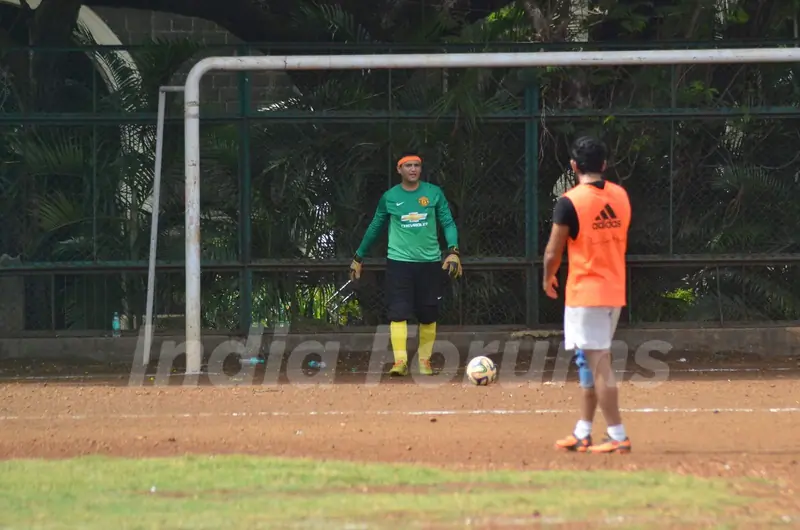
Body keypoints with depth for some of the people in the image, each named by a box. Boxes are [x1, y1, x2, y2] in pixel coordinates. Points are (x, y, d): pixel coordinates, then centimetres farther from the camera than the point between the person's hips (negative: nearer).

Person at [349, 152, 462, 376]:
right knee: (398, 313, -12)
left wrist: (453, 251, -11)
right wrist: (358, 258, 18)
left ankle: (424, 360, 17)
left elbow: (448, 223, 4)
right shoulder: (389, 197, 4)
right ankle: (400, 361, -15)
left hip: (430, 262, 1)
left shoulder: (434, 193, 4)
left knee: (429, 315, 5)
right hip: (399, 262, -1)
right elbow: (374, 228, 14)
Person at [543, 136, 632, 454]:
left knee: (598, 365, -7)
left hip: (585, 293, -7)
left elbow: (553, 253, -8)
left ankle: (618, 436, -11)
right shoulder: (621, 196, 6)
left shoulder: (570, 202, -14)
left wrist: (548, 278, 10)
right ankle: (583, 434, 21)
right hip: (615, 292, 7)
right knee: (590, 363, 17)